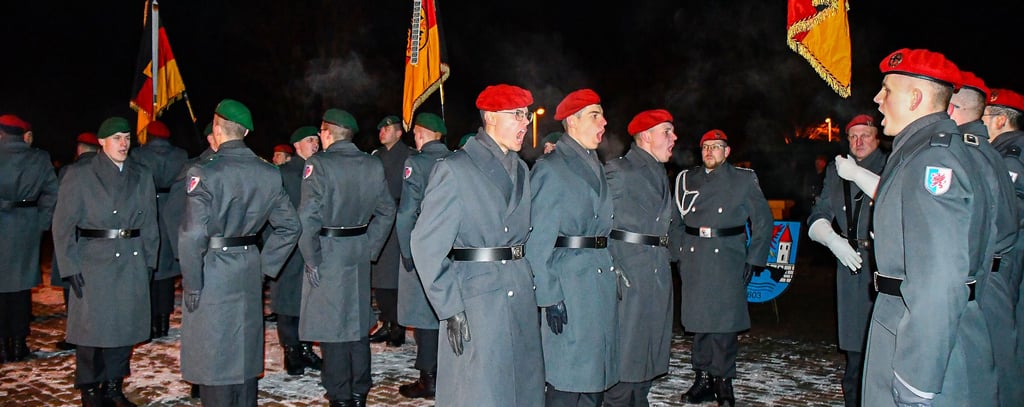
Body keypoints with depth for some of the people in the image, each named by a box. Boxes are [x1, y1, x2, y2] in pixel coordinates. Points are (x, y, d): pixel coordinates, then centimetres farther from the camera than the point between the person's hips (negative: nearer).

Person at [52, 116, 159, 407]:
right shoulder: (79, 176, -2)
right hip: (94, 264, -3)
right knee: (92, 327, 2)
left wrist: (149, 262, 4)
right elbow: (63, 225, -3)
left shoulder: (142, 176, 8)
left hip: (133, 264, 3)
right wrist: (70, 267, -9)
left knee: (125, 327, 8)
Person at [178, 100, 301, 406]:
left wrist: (192, 285, -10)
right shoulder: (269, 173, 2)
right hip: (249, 273, 6)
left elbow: (192, 235, -20)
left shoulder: (204, 172, -15)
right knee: (245, 352, 18)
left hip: (212, 272, -5)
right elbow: (290, 226, 7)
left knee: (213, 358, 5)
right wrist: (265, 264, 12)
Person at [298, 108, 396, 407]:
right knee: (359, 323, 16)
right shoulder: (373, 165, 3)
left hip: (328, 255, -5)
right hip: (360, 255, 6)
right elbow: (386, 211, 9)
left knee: (332, 327, 4)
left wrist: (312, 259, -11)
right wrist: (370, 248, 13)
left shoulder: (319, 164, -14)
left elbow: (308, 217, -19)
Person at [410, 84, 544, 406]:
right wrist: (450, 308, -15)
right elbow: (427, 245, -12)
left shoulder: (521, 170, 14)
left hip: (521, 299, 7)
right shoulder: (454, 169, -8)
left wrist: (528, 281, 9)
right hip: (475, 304, -7)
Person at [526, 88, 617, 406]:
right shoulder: (550, 169, -8)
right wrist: (549, 297, -17)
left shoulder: (597, 168, 16)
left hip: (602, 282, 8)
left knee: (596, 377, 13)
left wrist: (613, 277, 13)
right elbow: (539, 240, -12)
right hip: (568, 281, -8)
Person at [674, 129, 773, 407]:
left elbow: (763, 222, 4)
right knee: (699, 321, 6)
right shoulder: (687, 180, 12)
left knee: (725, 323, -2)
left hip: (728, 262, -3)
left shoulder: (745, 180, 4)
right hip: (693, 262, 3)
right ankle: (703, 379, 17)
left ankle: (723, 382, 10)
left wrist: (753, 261, -2)